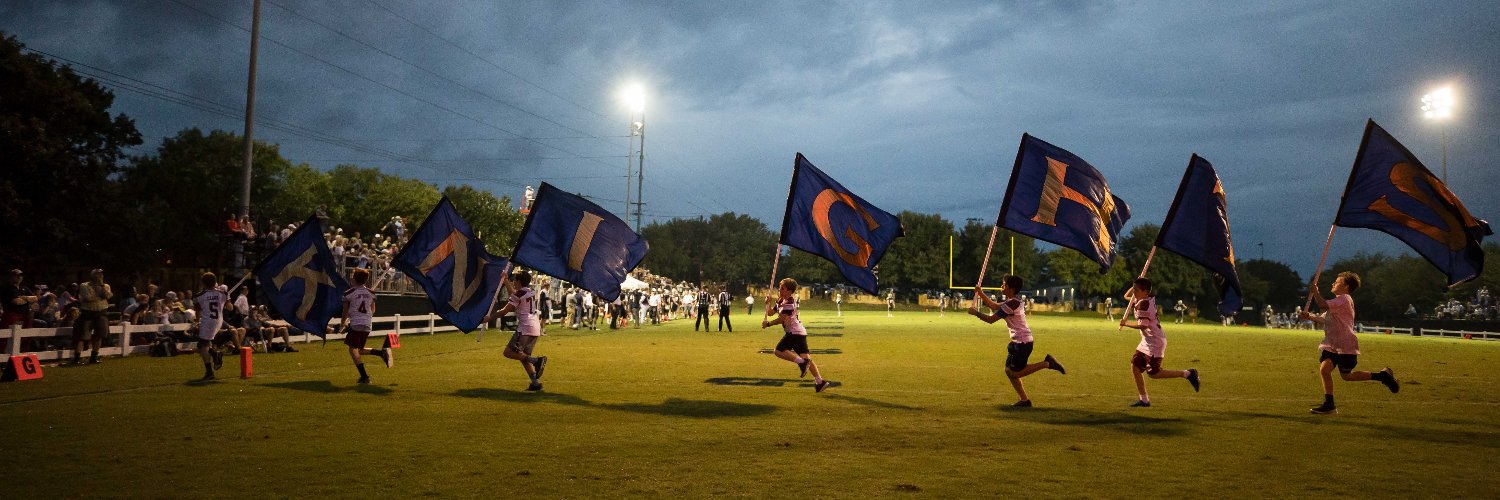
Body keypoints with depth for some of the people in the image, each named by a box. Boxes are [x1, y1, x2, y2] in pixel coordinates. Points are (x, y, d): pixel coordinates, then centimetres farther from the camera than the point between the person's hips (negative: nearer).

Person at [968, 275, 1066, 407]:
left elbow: (991, 319, -19)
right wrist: (980, 293, 18)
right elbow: (994, 306, 25)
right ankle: (1025, 400, 14)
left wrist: (976, 313, -7)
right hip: (1019, 341, 10)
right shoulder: (1012, 302, 12)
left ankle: (1047, 363, -3)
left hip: (1022, 342, -10)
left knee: (1015, 373, -5)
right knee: (1009, 370, 11)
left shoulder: (1011, 304, -19)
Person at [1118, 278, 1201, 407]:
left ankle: (1187, 373, 0)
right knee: (1135, 366, 7)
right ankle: (1144, 400, 12)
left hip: (1154, 342, -10)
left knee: (1153, 373, -8)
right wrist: (1136, 285, 5)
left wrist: (1125, 324, -16)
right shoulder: (1150, 298, 9)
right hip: (1147, 341, 10)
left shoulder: (1143, 304, -19)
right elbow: (1126, 296, 22)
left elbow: (1143, 326, -26)